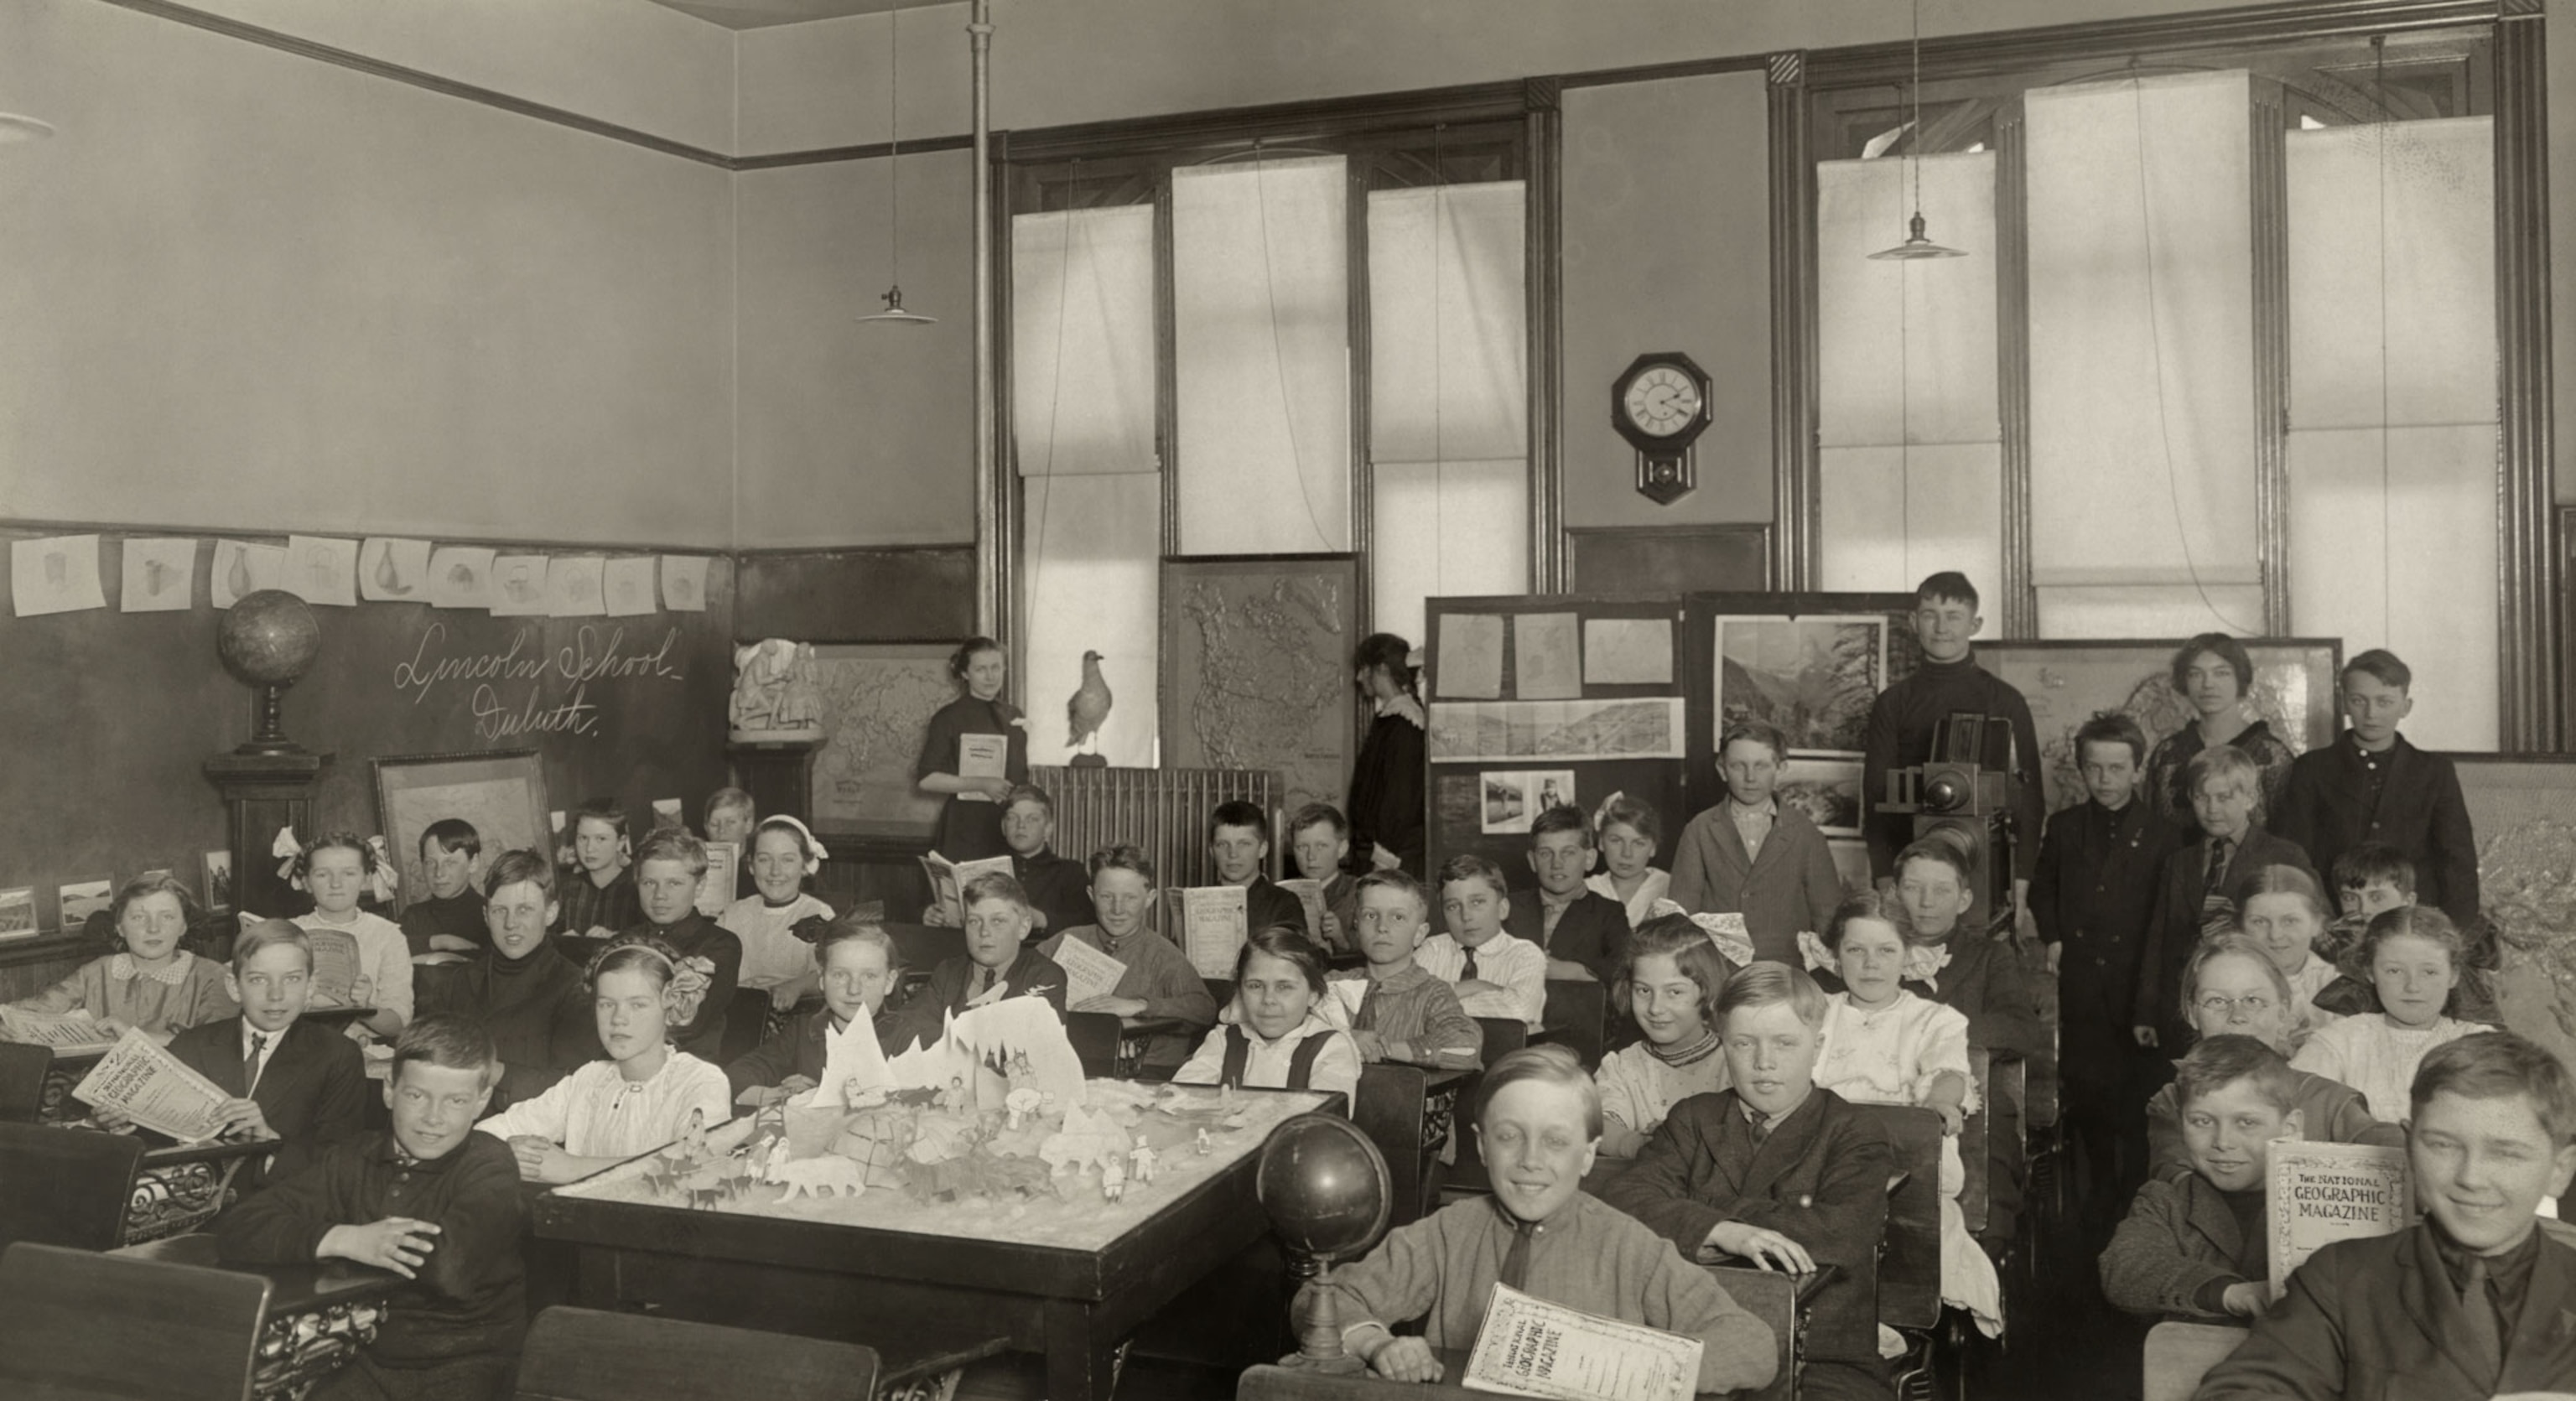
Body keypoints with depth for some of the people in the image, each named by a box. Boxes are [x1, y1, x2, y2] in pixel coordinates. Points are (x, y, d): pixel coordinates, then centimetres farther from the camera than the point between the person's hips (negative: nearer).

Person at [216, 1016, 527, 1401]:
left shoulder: (490, 1166, -7)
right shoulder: (354, 1160, 6)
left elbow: (451, 1270, -26)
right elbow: (236, 1229, -4)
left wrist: (346, 1241, -12)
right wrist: (343, 1239, -17)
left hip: (470, 1365, -4)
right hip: (373, 1362, 4)